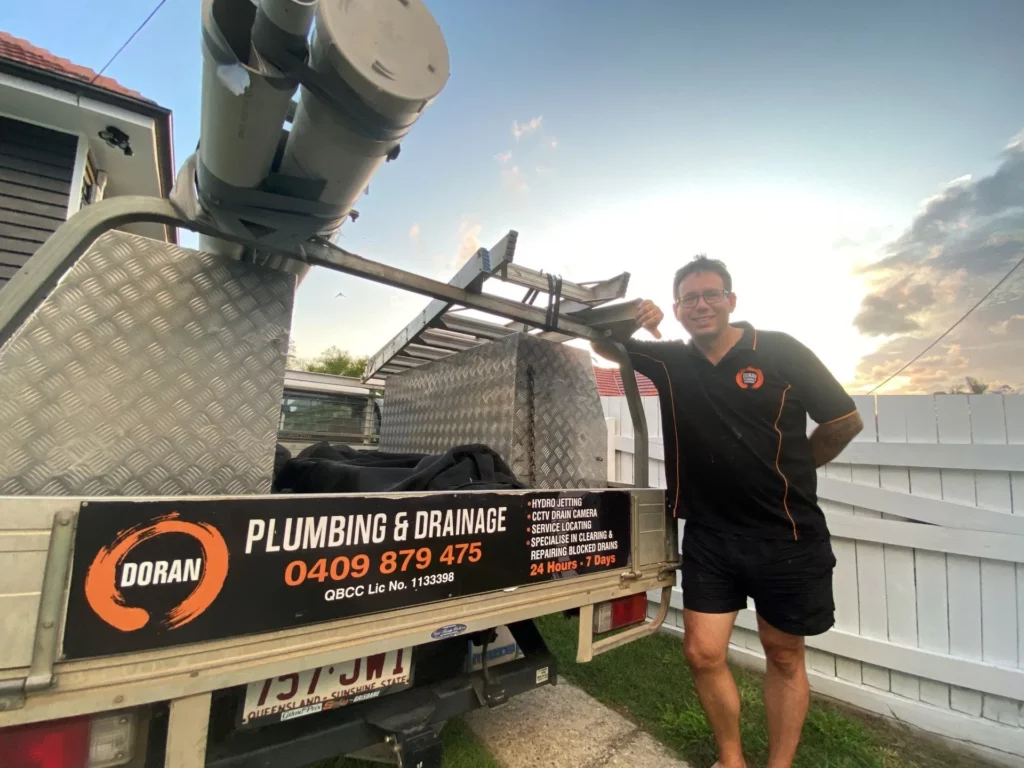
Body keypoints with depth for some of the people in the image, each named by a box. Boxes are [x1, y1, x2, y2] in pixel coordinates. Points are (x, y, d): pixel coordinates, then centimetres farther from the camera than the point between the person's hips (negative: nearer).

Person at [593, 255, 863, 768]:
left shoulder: (780, 351, -7)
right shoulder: (669, 361, 0)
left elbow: (846, 422, 1)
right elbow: (603, 346, 9)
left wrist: (789, 472, 10)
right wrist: (627, 320, -12)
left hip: (787, 536, -1)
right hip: (709, 536, 2)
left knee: (784, 658, 15)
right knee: (703, 654, 6)